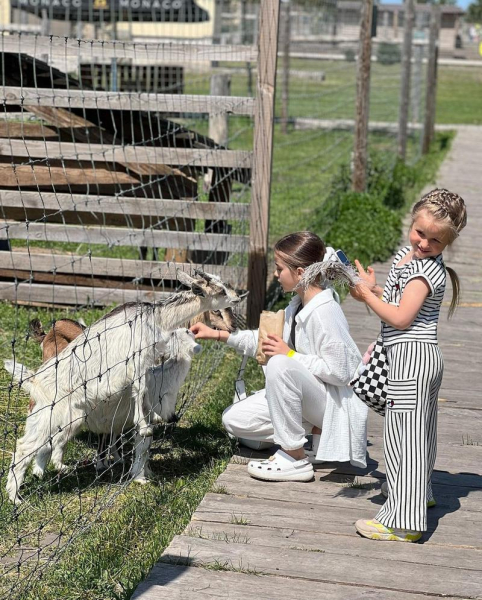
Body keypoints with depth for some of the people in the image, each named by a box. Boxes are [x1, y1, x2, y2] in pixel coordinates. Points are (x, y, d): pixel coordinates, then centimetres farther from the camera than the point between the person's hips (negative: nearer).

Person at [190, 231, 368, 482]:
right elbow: (267, 340, 14)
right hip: (303, 396, 10)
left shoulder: (323, 313, -24)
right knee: (234, 419, 2)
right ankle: (318, 431, 4)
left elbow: (339, 371, -27)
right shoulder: (298, 305, 4)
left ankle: (295, 460, -24)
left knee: (280, 365, -35)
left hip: (334, 402, -9)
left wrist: (291, 355, -20)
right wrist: (219, 335, 8)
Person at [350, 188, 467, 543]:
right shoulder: (408, 255, 11)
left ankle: (403, 522, -6)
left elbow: (400, 317, -23)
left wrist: (368, 293, -12)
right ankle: (419, 491, 44)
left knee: (404, 435, -8)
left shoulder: (426, 270, -19)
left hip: (412, 357, -10)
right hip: (423, 356, 10)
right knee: (419, 431, 25)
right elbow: (400, 302, 19)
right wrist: (373, 291, 2)